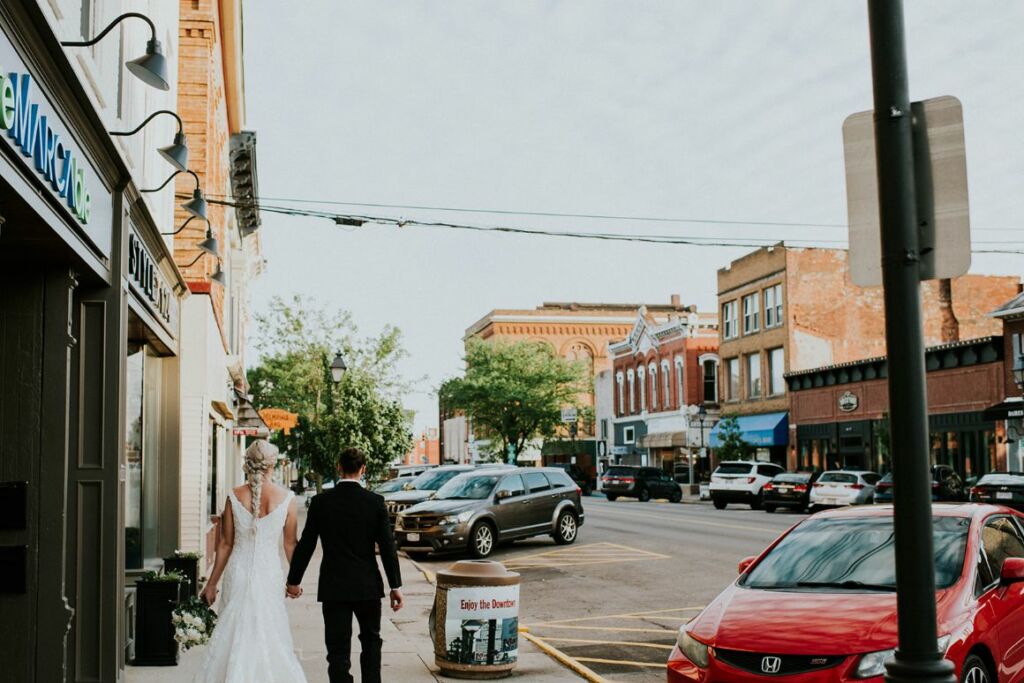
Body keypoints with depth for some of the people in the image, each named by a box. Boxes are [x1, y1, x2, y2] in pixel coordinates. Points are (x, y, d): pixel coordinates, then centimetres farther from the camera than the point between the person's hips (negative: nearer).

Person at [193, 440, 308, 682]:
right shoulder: (286, 498, -5)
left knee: (233, 633, 10)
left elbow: (225, 544, 0)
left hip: (238, 572, 1)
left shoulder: (234, 496, -4)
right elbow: (290, 545, 2)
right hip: (269, 573, 0)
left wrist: (212, 584, 9)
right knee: (271, 636, 9)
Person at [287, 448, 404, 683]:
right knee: (371, 640, 21)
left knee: (338, 648, 4)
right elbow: (387, 546, -6)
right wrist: (396, 586, 0)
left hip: (333, 586, -1)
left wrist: (293, 580, 10)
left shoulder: (321, 502, -5)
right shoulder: (375, 502, -6)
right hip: (368, 585, 1)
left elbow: (306, 544, -1)